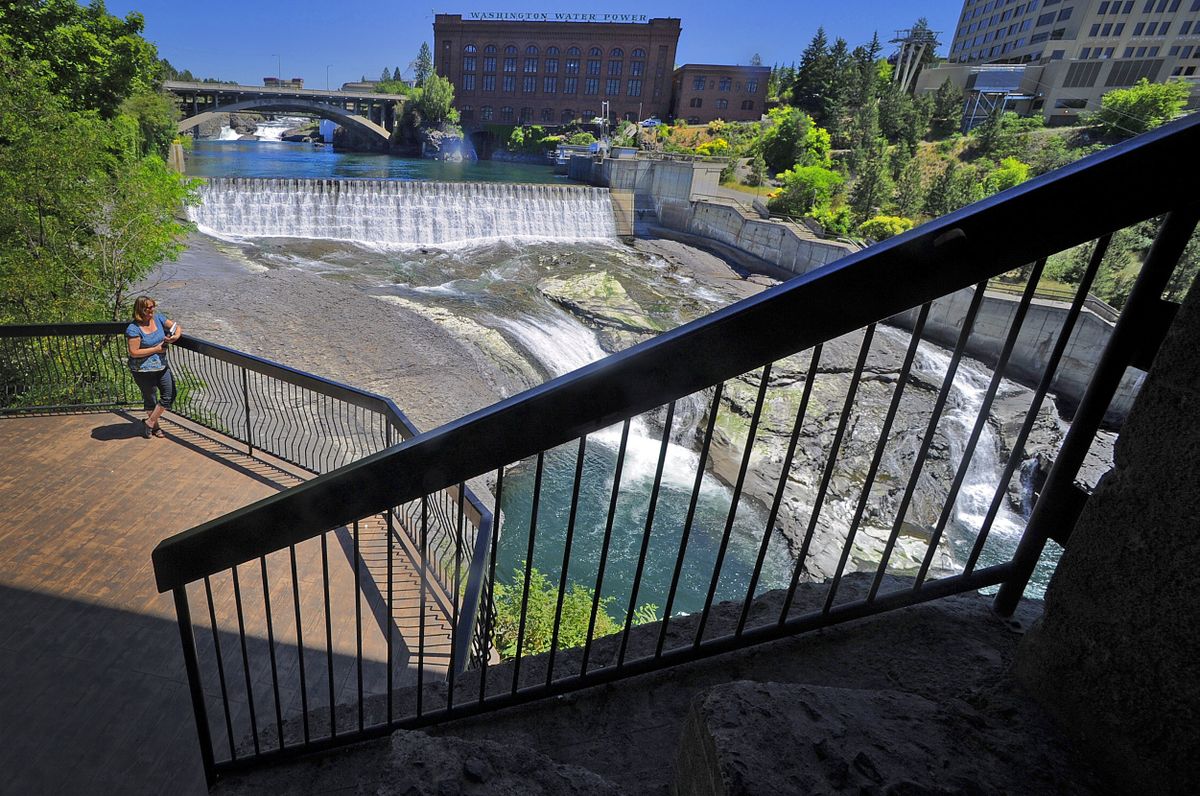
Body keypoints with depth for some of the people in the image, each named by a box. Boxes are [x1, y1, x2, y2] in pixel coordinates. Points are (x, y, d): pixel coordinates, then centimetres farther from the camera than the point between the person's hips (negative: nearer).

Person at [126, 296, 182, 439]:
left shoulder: (158, 318, 0)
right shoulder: (133, 329, -17)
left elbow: (177, 327, 7)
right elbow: (134, 352, -19)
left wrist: (176, 336, -15)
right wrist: (156, 349, -17)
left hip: (162, 366, 6)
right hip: (143, 370, -6)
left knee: (170, 395, 4)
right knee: (149, 399, 10)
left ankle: (150, 422, 21)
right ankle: (155, 426, 28)